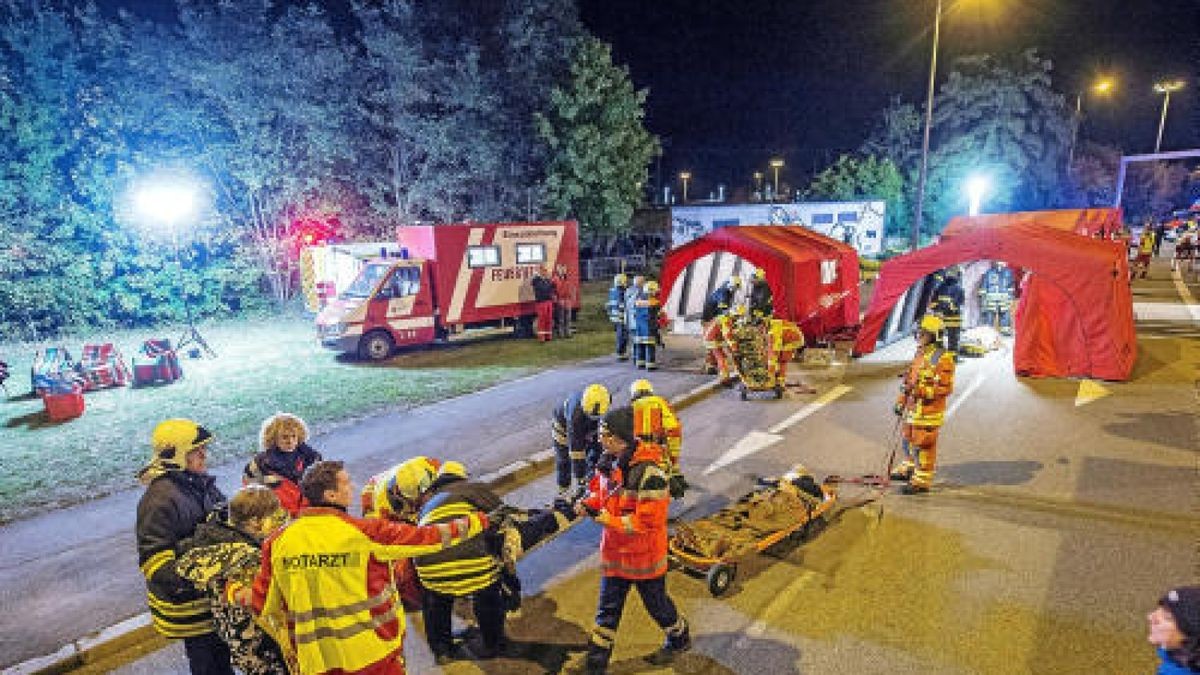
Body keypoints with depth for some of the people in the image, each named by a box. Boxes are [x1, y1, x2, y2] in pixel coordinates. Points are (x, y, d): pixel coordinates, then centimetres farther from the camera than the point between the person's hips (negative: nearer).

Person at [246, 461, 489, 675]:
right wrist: (474, 523, 4)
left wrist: (236, 592, 27)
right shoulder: (363, 532, -17)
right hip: (372, 650, -4)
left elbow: (261, 601, 4)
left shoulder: (277, 542, -6)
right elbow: (424, 537, -10)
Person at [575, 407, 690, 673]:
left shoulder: (649, 472, -31)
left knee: (656, 602, 19)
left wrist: (610, 520, -30)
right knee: (608, 607, 17)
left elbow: (649, 520, -29)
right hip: (614, 551, 6)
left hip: (643, 554, -6)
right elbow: (600, 490, 11)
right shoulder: (610, 462, -5)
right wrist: (587, 503, -10)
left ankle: (680, 639, 47)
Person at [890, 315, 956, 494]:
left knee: (924, 444, -2)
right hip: (912, 407, 9)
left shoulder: (942, 359, -16)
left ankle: (922, 480, 9)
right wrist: (901, 401, 19)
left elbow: (945, 388, -20)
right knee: (908, 439, 22)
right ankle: (908, 468, 41)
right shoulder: (919, 354, 12)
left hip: (928, 411, -9)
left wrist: (920, 391, -27)